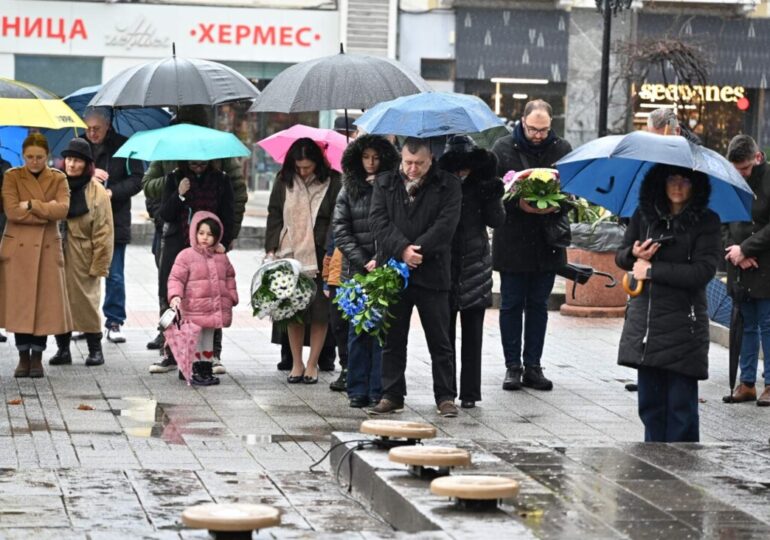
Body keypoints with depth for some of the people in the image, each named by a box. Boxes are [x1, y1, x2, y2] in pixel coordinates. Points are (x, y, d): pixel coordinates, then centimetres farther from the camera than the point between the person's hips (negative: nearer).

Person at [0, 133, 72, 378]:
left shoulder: (58, 179, 7)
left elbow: (63, 209, -9)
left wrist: (31, 205, -14)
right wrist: (46, 211, -13)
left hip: (47, 248, 1)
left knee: (45, 303, 1)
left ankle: (37, 357, 10)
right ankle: (23, 357, 9)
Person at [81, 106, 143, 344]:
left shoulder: (124, 146, -2)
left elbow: (136, 180, -3)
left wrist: (112, 191, -17)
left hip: (115, 221, -2)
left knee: (114, 275, 2)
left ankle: (114, 322, 10)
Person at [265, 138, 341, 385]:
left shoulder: (332, 183, -3)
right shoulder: (284, 181, 6)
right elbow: (274, 216, 10)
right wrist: (271, 248, 2)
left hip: (320, 255, -2)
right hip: (290, 253, 3)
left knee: (319, 312, 0)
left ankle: (312, 364, 11)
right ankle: (296, 363, 13)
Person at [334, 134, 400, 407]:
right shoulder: (348, 191, 10)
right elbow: (342, 232, 5)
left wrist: (379, 260, -11)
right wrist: (364, 262, -6)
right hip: (356, 271, 2)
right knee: (358, 331, 2)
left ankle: (378, 391, -1)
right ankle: (358, 391, 7)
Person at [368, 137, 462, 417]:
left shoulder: (447, 185, 1)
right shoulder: (385, 183, 9)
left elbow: (446, 224, -9)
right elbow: (378, 221, -2)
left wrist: (416, 250, -16)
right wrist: (402, 249, -15)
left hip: (432, 273, -2)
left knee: (440, 340, 3)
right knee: (392, 339, 8)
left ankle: (445, 397, 9)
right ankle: (392, 396, 16)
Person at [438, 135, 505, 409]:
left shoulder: (478, 186, 3)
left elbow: (496, 220, -4)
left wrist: (492, 193, -16)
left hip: (475, 267, 1)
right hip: (444, 269, -1)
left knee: (472, 334, 5)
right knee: (445, 332, 4)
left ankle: (470, 392, 10)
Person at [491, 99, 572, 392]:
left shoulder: (562, 149, 4)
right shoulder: (503, 148, -3)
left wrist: (558, 205, -14)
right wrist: (519, 203, -20)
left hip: (547, 243, 2)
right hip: (512, 241, -2)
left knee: (538, 305, 8)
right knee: (511, 304, 4)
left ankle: (533, 367, 14)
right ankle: (513, 366, 10)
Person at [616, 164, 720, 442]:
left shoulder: (706, 222, -4)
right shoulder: (644, 215, 8)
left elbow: (703, 271, -14)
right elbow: (620, 257, 16)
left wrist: (652, 269, -12)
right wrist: (634, 254, -8)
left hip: (682, 324, -4)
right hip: (644, 320, 4)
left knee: (680, 404, -2)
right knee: (650, 401, 10)